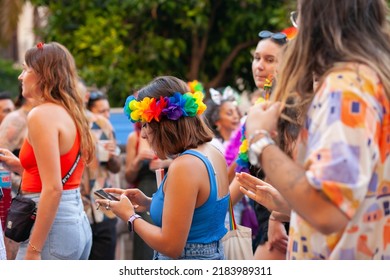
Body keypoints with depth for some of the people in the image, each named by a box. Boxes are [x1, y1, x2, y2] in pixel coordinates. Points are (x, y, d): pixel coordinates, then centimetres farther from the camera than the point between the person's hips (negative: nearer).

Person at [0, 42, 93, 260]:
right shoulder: (70, 113, 14)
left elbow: (53, 189, -20)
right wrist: (18, 166, 16)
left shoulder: (42, 114, -13)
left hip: (53, 228, -9)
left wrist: (33, 251, -20)